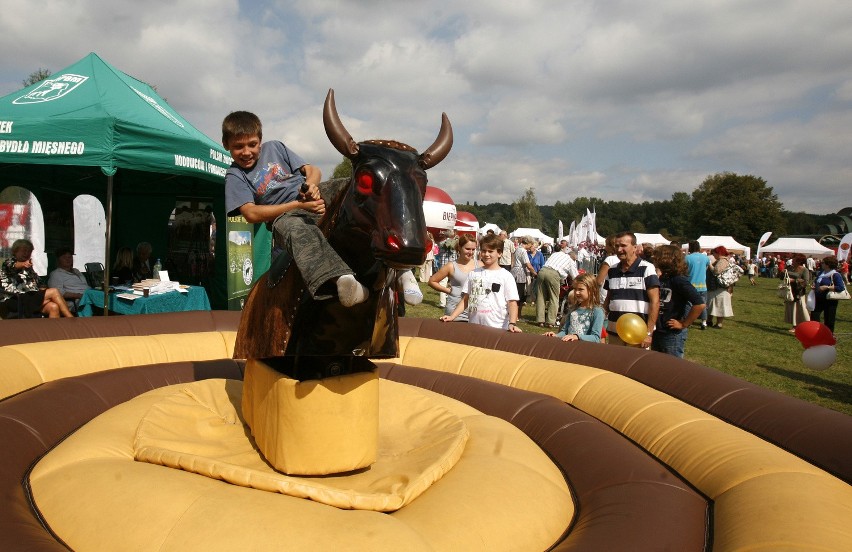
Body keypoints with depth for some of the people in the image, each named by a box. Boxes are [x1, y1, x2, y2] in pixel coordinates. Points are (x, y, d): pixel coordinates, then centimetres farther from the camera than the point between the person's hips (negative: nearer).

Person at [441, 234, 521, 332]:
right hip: (474, 327, 3)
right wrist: (452, 316, 1)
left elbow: (512, 302, -5)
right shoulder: (473, 273, 9)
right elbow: (465, 300, 12)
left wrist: (512, 323, -20)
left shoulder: (506, 276, -1)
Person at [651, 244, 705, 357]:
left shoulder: (679, 280, -16)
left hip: (673, 335, -8)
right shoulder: (661, 279, 7)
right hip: (657, 333, 8)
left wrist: (684, 324, -18)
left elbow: (700, 304, -25)